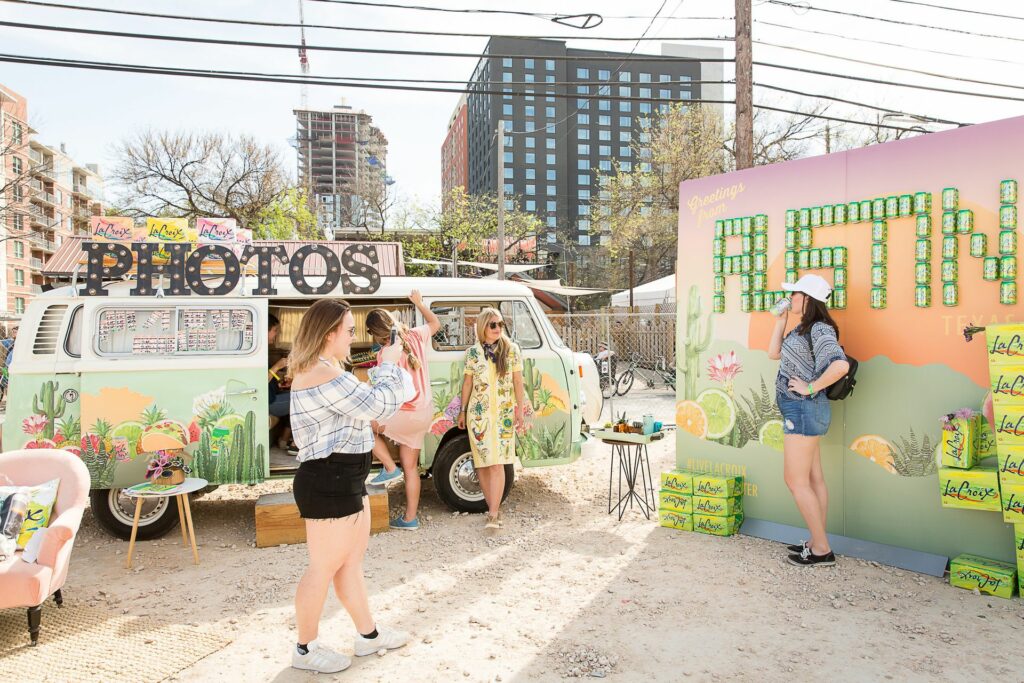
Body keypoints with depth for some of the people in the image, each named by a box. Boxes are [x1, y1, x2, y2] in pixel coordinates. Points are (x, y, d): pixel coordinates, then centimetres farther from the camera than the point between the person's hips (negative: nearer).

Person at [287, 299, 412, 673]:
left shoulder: (326, 371, 14)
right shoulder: (322, 375, -23)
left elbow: (366, 403, 19)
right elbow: (379, 406, -22)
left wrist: (384, 368, 11)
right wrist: (389, 365, -7)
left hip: (345, 479, 11)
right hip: (328, 482, -11)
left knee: (352, 559, 20)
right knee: (325, 567, 4)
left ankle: (369, 635, 34)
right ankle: (305, 649, 23)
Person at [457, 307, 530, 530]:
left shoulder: (511, 349, 2)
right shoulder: (472, 352, 4)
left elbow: (518, 382, 4)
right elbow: (467, 383, 10)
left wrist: (521, 409, 0)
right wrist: (462, 411, 11)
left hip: (504, 413, -2)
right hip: (478, 413, 2)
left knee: (497, 464, -9)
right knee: (482, 464, 3)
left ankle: (493, 514, -9)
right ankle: (494, 508, 16)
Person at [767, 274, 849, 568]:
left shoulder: (819, 329, -17)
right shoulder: (802, 329, 13)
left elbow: (840, 365, -31)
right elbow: (774, 353, 14)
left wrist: (811, 388, -21)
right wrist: (781, 320, 13)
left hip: (804, 409, -10)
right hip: (803, 411, 10)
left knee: (796, 481, -4)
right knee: (813, 478, 14)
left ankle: (822, 549, 5)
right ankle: (817, 542, 23)